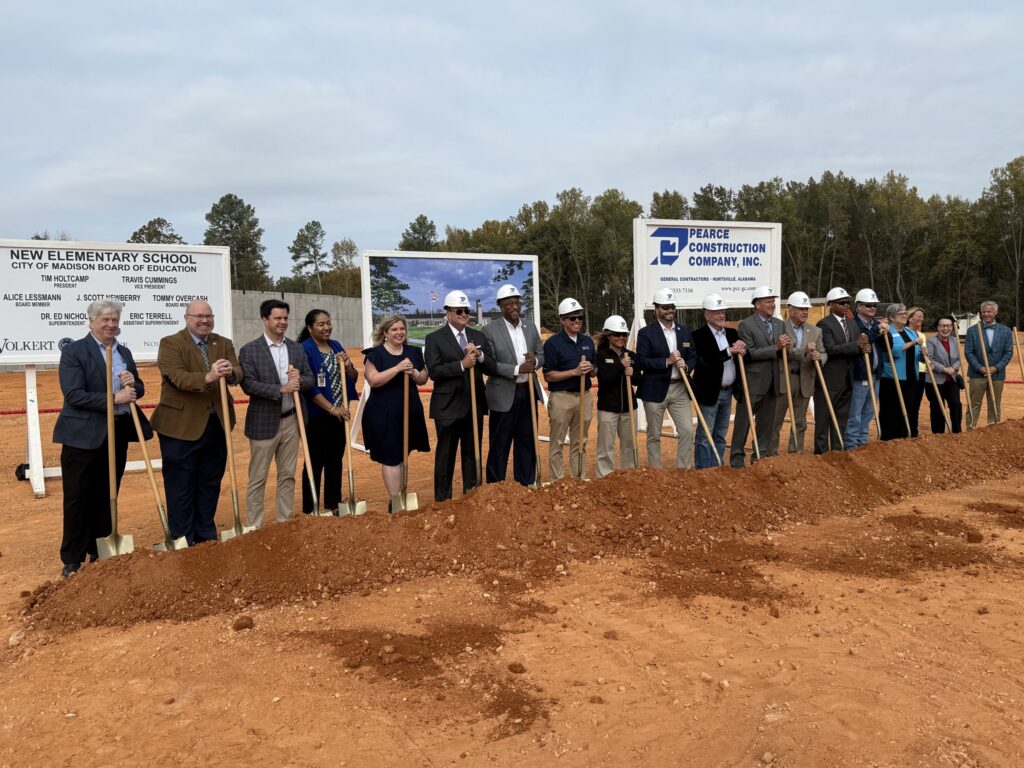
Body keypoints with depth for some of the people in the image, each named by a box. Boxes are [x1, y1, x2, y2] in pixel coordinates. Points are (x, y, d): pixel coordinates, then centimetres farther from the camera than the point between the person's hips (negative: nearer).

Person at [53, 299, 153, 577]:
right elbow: (74, 395, -17)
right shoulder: (73, 351, -8)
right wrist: (114, 398, -23)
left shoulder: (124, 352, 12)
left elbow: (137, 390, 15)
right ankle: (72, 560, 13)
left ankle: (99, 551, 26)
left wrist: (133, 384, -8)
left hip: (117, 433, 6)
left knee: (107, 496, 14)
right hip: (83, 435, -6)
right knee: (78, 499, 2)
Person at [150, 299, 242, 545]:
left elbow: (239, 373, -6)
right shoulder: (170, 343, -6)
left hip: (216, 424, 5)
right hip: (181, 426, -5)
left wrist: (230, 372, -29)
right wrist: (207, 378, -37)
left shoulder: (224, 344, 9)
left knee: (210, 484, 14)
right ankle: (181, 541, 15)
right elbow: (178, 376, -21)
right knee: (180, 486, 4)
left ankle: (207, 536, 27)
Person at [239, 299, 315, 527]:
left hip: (291, 421, 5)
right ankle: (254, 526, 13)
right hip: (264, 422, -5)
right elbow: (248, 385, -16)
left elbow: (310, 379, 7)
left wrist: (299, 380, -16)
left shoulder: (296, 348, 8)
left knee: (287, 476, 13)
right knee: (258, 479, 4)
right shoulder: (249, 350, -7)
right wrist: (281, 389, -23)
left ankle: (285, 522, 24)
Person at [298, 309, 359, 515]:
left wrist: (347, 365, -8)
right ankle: (310, 510, 10)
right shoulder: (304, 349, -11)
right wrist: (332, 408, -17)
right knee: (316, 463, 0)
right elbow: (308, 386, -16)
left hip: (339, 413, 6)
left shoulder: (336, 346, 10)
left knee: (335, 461, 13)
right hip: (317, 416, -6)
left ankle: (333, 505, 24)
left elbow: (354, 378, 12)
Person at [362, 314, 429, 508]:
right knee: (390, 458, -4)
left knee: (403, 456, 13)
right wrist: (398, 368, -23)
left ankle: (400, 496, 24)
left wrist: (413, 373, -11)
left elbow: (423, 379, 11)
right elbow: (373, 380, -17)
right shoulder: (375, 354, -6)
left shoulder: (413, 352, 9)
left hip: (409, 411, 5)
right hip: (384, 414, -5)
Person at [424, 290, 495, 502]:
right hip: (448, 406, -4)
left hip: (475, 405, 5)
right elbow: (433, 371, -15)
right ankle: (442, 499, 15)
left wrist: (479, 355, -13)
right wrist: (461, 365, -20)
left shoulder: (478, 336, 10)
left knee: (473, 453, 12)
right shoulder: (435, 338, -4)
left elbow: (492, 367, 5)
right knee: (446, 455, 5)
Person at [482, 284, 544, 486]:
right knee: (499, 445, 2)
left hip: (528, 391, 5)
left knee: (527, 441, 13)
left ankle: (526, 485, 24)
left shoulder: (530, 326, 8)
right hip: (504, 395, -5)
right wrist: (517, 369, -21)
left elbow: (542, 355, 12)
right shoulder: (490, 330, -9)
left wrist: (535, 361, -12)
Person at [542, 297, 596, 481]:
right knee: (557, 444, 2)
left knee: (580, 443, 12)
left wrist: (590, 368, -8)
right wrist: (574, 371, -19)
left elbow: (594, 372, 15)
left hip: (584, 396, 5)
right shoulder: (553, 343, -7)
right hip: (561, 397, -5)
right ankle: (556, 483, 10)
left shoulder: (588, 341, 10)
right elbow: (548, 375, -10)